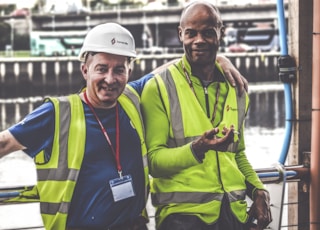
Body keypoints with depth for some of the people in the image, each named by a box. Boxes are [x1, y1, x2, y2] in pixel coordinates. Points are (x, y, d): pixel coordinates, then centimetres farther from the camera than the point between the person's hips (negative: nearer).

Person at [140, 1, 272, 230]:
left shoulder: (235, 89, 10)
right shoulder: (159, 87, -5)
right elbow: (153, 159, -9)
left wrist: (258, 189, 6)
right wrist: (196, 149, -24)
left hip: (235, 212, 5)